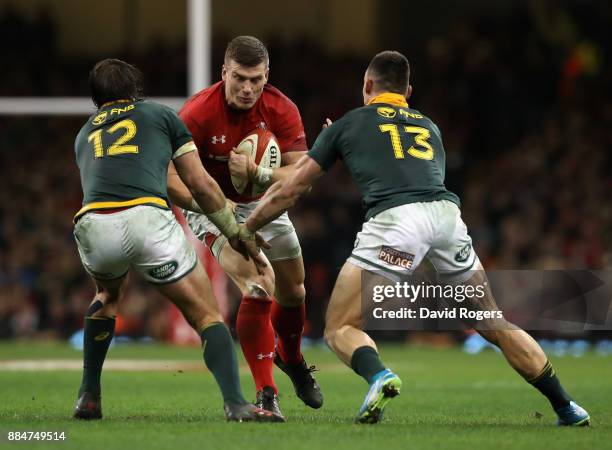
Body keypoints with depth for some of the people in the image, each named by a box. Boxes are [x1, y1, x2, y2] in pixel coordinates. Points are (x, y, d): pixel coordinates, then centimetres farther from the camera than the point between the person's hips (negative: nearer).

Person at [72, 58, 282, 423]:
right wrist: (236, 233, 28)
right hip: (147, 219, -4)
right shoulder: (160, 114, 24)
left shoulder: (85, 133, 34)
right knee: (207, 315, 7)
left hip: (92, 224, 4)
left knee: (109, 296, 37)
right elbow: (199, 184, 17)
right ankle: (235, 403, -14)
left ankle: (89, 397, 30)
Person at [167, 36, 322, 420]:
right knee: (258, 289, -25)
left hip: (264, 204, 5)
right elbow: (172, 180, -28)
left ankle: (291, 359, 49)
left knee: (293, 292, 16)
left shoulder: (282, 110, -19)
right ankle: (267, 393, -17)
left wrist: (256, 174, -39)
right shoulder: (197, 113, -28)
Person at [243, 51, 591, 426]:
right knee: (494, 324, 20)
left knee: (340, 328, 5)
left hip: (394, 219, -4)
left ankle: (378, 376, -28)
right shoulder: (429, 127, 33)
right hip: (448, 213, 4)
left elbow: (289, 191, 26)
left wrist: (243, 230, 40)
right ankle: (566, 407, 15)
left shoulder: (348, 124, 23)